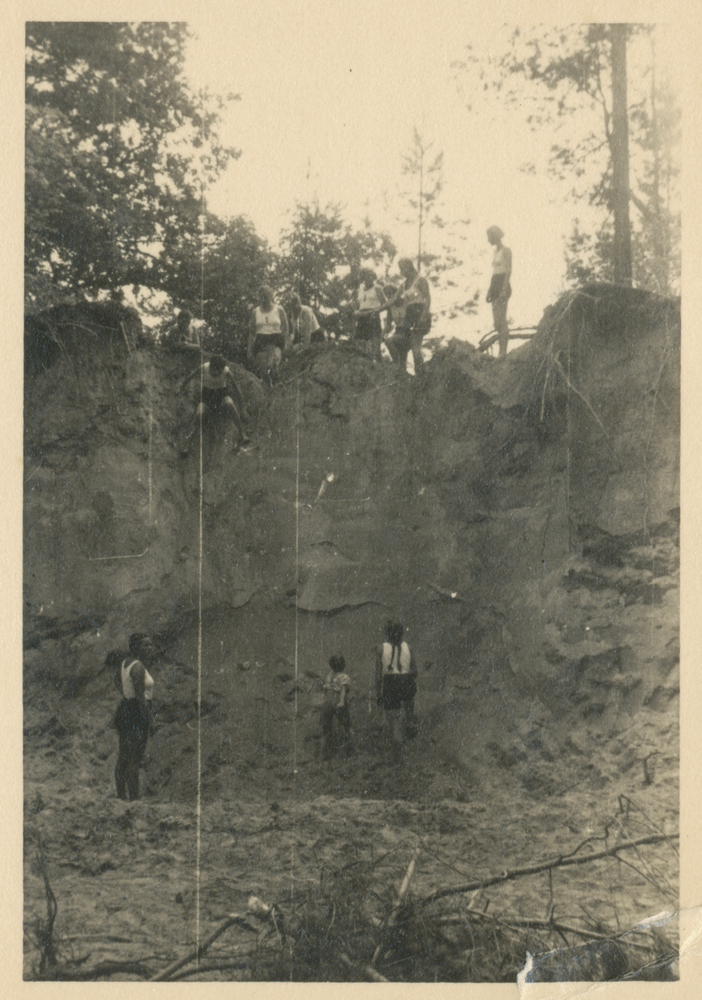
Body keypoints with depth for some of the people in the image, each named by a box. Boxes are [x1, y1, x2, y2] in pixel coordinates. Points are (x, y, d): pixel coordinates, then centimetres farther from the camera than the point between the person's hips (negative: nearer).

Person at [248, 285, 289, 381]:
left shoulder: (279, 310, 7)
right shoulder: (255, 312, 12)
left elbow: (285, 329, 10)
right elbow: (252, 331, 15)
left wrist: (285, 345, 0)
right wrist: (249, 349, 9)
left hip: (276, 342, -3)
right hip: (260, 342, 3)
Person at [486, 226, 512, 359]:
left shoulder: (506, 250, -6)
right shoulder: (495, 252, 19)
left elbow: (508, 271, -13)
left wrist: (504, 289, -21)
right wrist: (489, 291, 20)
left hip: (503, 285, -9)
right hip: (495, 286, 9)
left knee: (501, 319, -12)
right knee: (496, 320, 5)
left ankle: (503, 351, -12)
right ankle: (501, 350, 6)